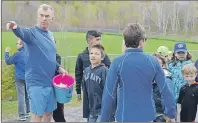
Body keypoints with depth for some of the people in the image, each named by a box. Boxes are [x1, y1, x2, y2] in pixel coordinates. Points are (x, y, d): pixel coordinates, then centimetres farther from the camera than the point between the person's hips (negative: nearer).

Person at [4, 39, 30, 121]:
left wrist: (6, 53, 8)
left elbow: (8, 62, -4)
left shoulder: (17, 54, -13)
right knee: (27, 96, 14)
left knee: (21, 96, -5)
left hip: (20, 78, -6)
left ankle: (22, 115, -7)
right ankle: (27, 112, 21)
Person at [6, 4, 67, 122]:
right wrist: (16, 28, -58)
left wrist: (58, 67, 8)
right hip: (37, 82, -7)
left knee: (49, 112, 16)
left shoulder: (50, 34, 10)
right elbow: (23, 33, -37)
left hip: (50, 81, 7)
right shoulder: (32, 32, -12)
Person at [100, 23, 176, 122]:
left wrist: (104, 119, -1)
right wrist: (171, 114, 8)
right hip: (147, 116, 2)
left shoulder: (117, 63, -10)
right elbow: (165, 90, -3)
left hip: (125, 117, -2)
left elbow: (109, 94, -10)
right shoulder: (153, 61, -4)